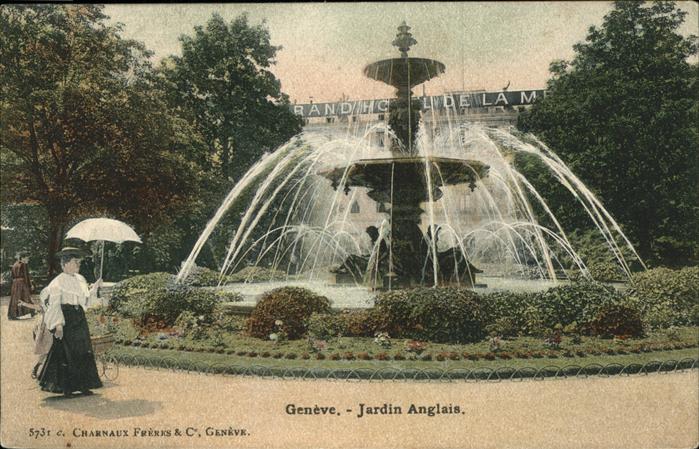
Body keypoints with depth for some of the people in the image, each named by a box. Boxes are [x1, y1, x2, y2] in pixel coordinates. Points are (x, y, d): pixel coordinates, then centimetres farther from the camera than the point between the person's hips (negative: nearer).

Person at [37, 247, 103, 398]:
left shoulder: (80, 279, 11)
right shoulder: (59, 282, -9)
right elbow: (54, 304, -14)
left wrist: (95, 287, 11)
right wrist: (58, 324, -23)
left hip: (80, 319, 7)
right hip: (66, 319, -7)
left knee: (83, 352, 8)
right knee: (66, 353, -1)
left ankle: (82, 385, 17)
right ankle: (65, 387, 9)